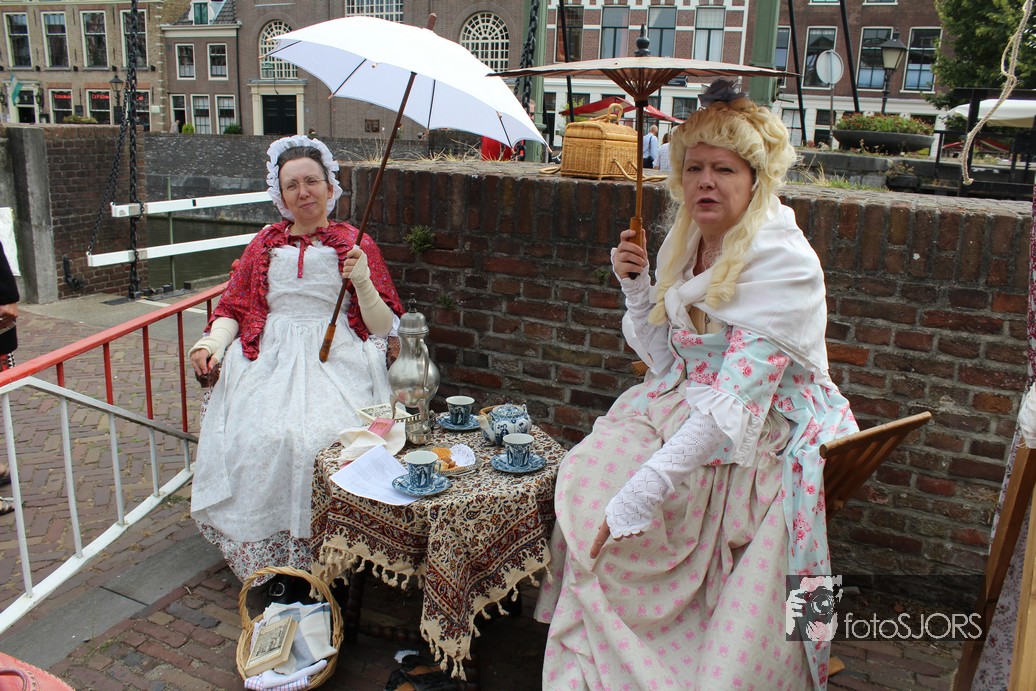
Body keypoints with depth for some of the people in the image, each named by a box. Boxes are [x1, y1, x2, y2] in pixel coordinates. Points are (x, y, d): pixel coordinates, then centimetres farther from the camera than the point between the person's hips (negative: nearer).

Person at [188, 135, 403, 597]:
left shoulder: (356, 244, 12)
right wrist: (212, 344, -2)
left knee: (329, 435, -29)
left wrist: (362, 281, -10)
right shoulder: (265, 244, 20)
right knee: (260, 437, -24)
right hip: (271, 357, 2)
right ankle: (270, 560, -8)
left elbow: (385, 327, 7)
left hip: (337, 359, -2)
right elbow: (233, 308, 17)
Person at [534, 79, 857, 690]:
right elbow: (669, 362, 9)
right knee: (590, 474, -13)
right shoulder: (685, 243, 5)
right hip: (688, 413, 7)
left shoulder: (782, 261, -19)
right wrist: (637, 285, -7)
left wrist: (646, 488, -32)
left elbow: (738, 397, -27)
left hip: (766, 439, -6)